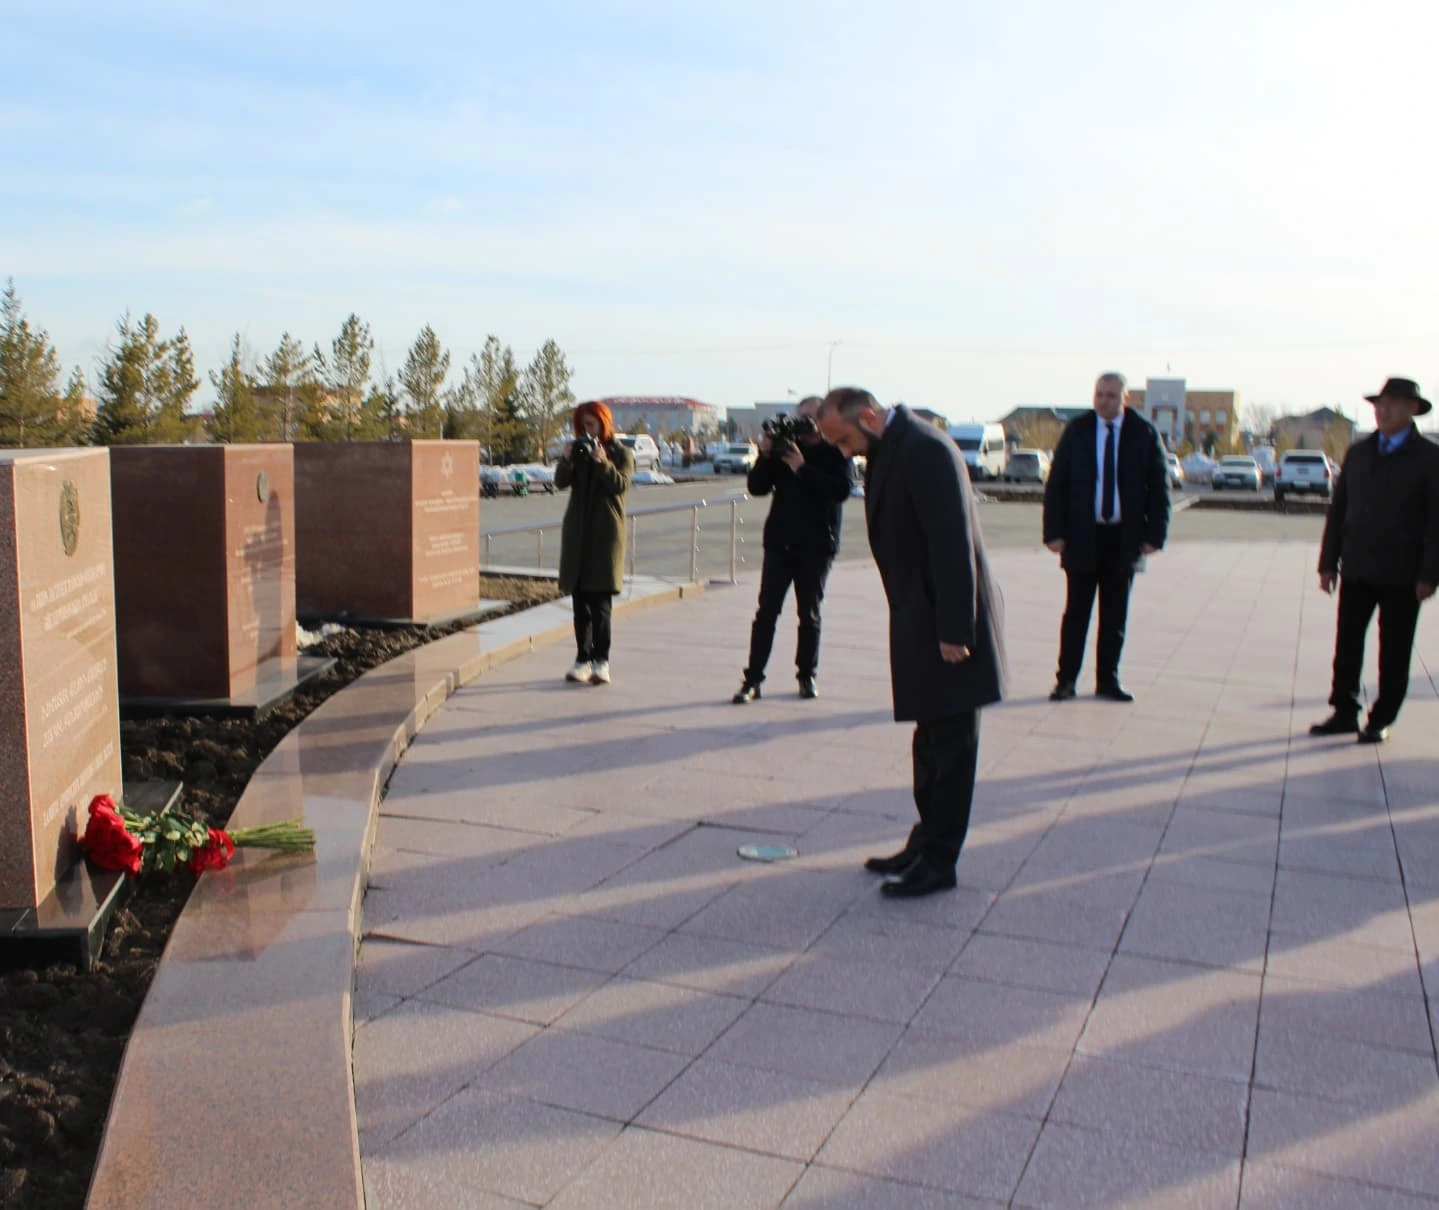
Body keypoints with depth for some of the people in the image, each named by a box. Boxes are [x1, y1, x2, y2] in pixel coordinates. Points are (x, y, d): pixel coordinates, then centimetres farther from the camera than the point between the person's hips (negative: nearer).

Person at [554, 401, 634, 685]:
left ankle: (601, 661, -6)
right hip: (577, 533, 4)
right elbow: (561, 481, 2)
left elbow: (621, 484, -12)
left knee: (600, 600, -9)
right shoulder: (579, 451, 15)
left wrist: (603, 462, -24)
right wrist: (566, 459, -14)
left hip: (606, 534, -4)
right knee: (580, 600, 4)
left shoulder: (621, 454, 4)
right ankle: (583, 659, 8)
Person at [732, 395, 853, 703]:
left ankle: (807, 676, 19)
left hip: (816, 546, -2)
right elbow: (756, 487, 4)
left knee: (809, 614, 7)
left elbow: (841, 489, -19)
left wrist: (802, 467, -22)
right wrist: (765, 456, -11)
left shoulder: (835, 453, -2)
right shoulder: (785, 447, 7)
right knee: (766, 612, -2)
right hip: (779, 542, 2)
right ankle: (752, 679, -2)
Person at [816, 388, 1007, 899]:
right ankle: (926, 845, 28)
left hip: (947, 625, -10)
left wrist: (954, 630, -23)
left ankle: (938, 861, 8)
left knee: (950, 745, 0)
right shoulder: (888, 451, 12)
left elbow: (953, 543, -23)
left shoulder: (924, 449, -18)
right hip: (922, 625, 10)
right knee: (932, 744, 17)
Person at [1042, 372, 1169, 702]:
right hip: (1082, 536, -1)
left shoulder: (1145, 434, 1)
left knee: (1114, 615, 7)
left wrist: (1154, 534, -5)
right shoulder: (1076, 431, 1)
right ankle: (1066, 680, 8)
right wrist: (1054, 532, -7)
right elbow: (1056, 484, 1)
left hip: (1124, 537, 1)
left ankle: (1107, 681, 16)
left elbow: (1159, 487, 3)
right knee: (1076, 612, 2)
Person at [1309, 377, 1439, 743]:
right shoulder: (1358, 453, 9)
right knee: (1347, 645, 7)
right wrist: (1328, 561, 5)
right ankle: (1344, 713, 18)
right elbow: (1338, 509, 10)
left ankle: (1380, 720, 15)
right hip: (1357, 569, 4)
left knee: (1393, 652, 5)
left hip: (1401, 575, -4)